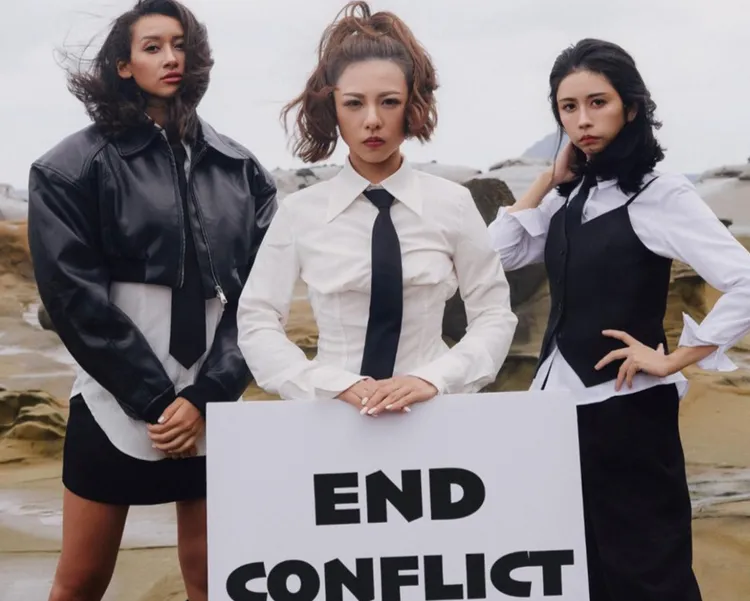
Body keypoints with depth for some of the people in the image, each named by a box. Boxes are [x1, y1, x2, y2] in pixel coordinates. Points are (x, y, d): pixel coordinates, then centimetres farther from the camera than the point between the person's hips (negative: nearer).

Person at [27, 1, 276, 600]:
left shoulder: (241, 170, 7)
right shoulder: (74, 166, 0)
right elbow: (74, 295, -7)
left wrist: (206, 396, -9)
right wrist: (154, 398, -12)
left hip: (213, 409, 2)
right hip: (116, 405, -2)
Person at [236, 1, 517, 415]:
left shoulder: (453, 204, -2)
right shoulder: (300, 212, -3)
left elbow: (494, 317, 1)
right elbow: (256, 323, -2)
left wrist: (434, 378, -15)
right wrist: (338, 386, -15)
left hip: (431, 411, 1)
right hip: (332, 412, 0)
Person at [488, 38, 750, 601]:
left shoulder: (660, 192, -13)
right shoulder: (572, 196, 9)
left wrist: (673, 360, -16)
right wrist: (550, 179, 3)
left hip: (626, 404, -7)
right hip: (562, 395, 8)